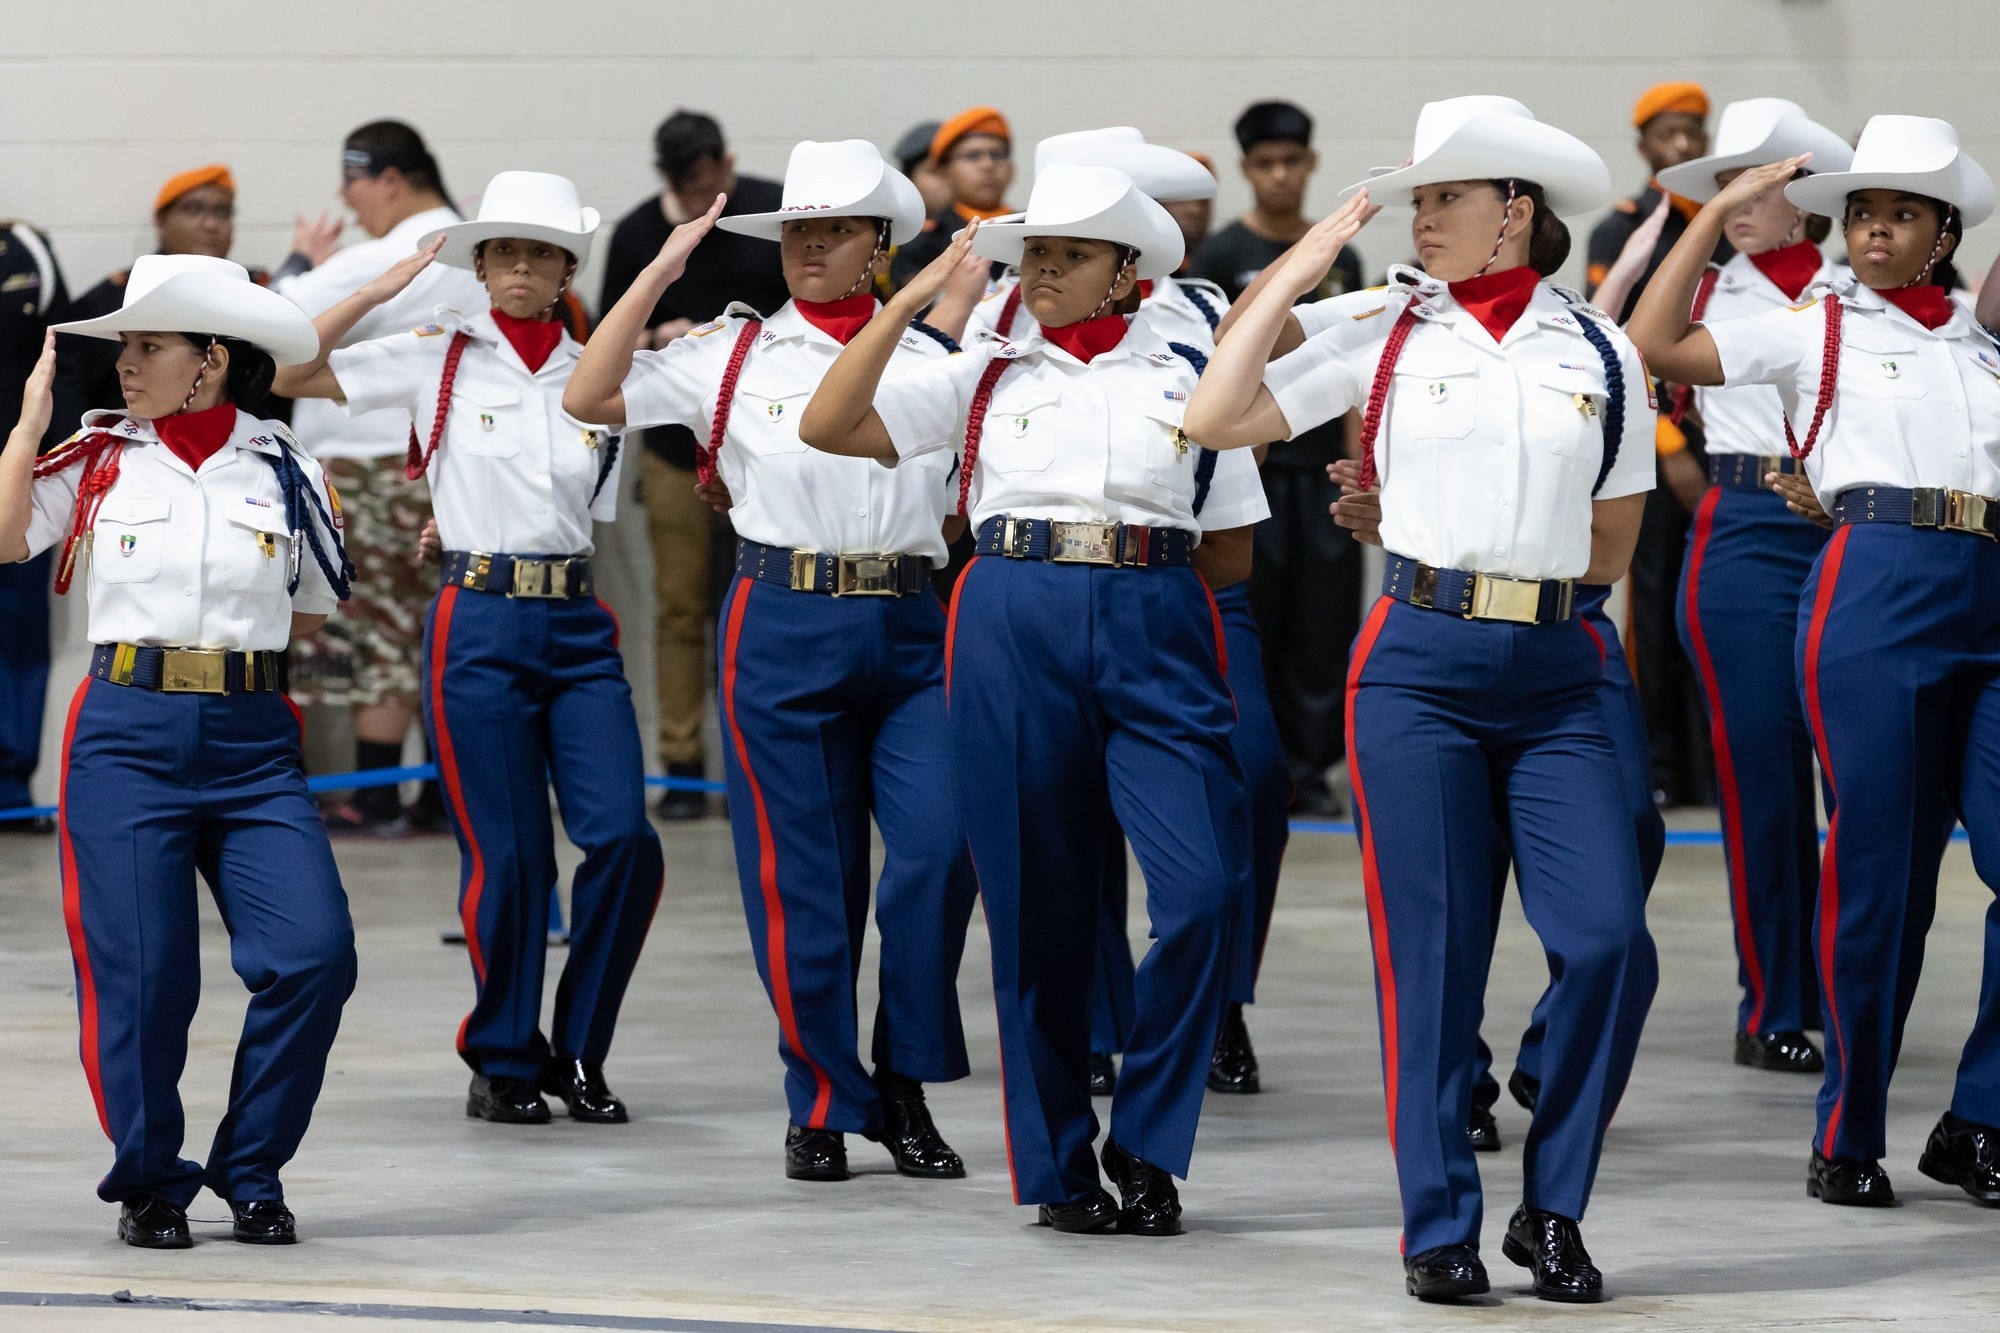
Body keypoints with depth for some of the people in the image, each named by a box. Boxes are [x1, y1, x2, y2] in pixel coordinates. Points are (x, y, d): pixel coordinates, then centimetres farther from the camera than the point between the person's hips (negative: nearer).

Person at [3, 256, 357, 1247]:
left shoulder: (281, 470, 6)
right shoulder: (100, 459, 5)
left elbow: (312, 613, 18)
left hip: (253, 745, 1)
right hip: (128, 738, -1)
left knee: (314, 953, -12)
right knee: (142, 974, -4)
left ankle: (251, 1172, 5)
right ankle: (149, 1183, 16)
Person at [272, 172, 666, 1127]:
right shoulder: (439, 359, 1)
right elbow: (288, 374, -5)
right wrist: (383, 289, -8)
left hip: (578, 626, 3)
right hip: (479, 627, -3)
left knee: (623, 837, -11)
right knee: (508, 855, -3)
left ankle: (577, 1051, 6)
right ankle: (504, 1064, 14)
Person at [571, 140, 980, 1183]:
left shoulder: (929, 361, 10)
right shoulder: (735, 355, 5)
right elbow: (590, 398, -3)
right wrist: (660, 272, -3)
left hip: (907, 627, 1)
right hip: (783, 624, -1)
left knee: (939, 845, -15)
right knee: (802, 875, 2)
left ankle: (906, 1087, 2)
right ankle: (823, 1104, 15)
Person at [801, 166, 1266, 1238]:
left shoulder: (1184, 380, 14)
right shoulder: (985, 377, 13)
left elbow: (1233, 542, 16)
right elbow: (827, 426, 2)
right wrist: (915, 296, 0)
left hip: (1158, 628, 0)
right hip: (1014, 630, 0)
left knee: (1207, 888, -15)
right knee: (1037, 903, 2)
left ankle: (1145, 1147, -2)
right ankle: (1056, 1164, 12)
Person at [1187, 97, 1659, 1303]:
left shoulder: (1600, 353, 8)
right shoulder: (1386, 332, 5)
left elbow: (1611, 549, 15)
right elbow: (1217, 419, -2)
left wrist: (1506, 552, 6)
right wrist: (1294, 276, -1)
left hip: (1555, 673, 1)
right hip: (1419, 665, -1)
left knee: (1610, 940, -10)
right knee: (1434, 952, -1)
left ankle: (1554, 1210, 7)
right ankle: (1441, 1227, 9)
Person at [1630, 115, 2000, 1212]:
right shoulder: (1817, 331, 8)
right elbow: (1653, 347, -4)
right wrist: (1716, 212, -3)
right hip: (1872, 592, -4)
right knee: (1877, 873, -3)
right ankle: (1849, 1140, 7)